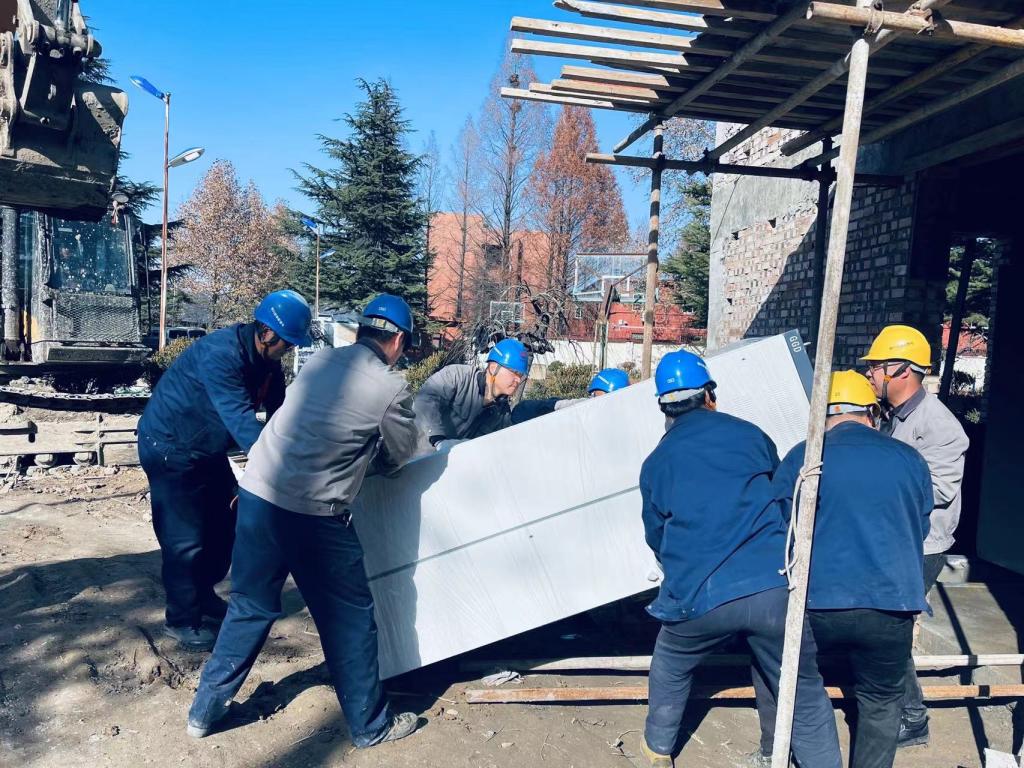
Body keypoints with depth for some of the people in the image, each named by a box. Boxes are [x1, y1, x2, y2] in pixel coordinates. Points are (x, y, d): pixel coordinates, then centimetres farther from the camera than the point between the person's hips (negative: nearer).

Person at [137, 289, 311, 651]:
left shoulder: (266, 360, -5)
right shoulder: (220, 355, -33)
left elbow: (280, 410, 0)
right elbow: (241, 420, -40)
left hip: (207, 448, 9)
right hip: (169, 447, -9)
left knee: (225, 525, 13)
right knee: (185, 538, -4)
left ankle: (203, 594, 33)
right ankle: (182, 619, 14)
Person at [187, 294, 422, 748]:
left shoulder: (319, 360, 9)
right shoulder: (391, 389, -7)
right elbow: (400, 455, 7)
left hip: (257, 495, 6)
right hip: (314, 516, -6)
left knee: (250, 606, 22)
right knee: (350, 619, 11)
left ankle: (205, 711, 35)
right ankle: (371, 724, 26)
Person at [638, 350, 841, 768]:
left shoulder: (655, 462, 10)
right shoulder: (749, 434, 10)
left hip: (697, 598, 1)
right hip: (776, 587, 0)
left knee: (670, 669, 28)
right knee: (805, 691, 17)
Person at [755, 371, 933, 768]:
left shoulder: (801, 457, 0)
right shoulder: (911, 460, 8)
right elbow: (919, 531, 20)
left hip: (816, 604, -2)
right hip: (892, 609, 2)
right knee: (881, 703, 23)